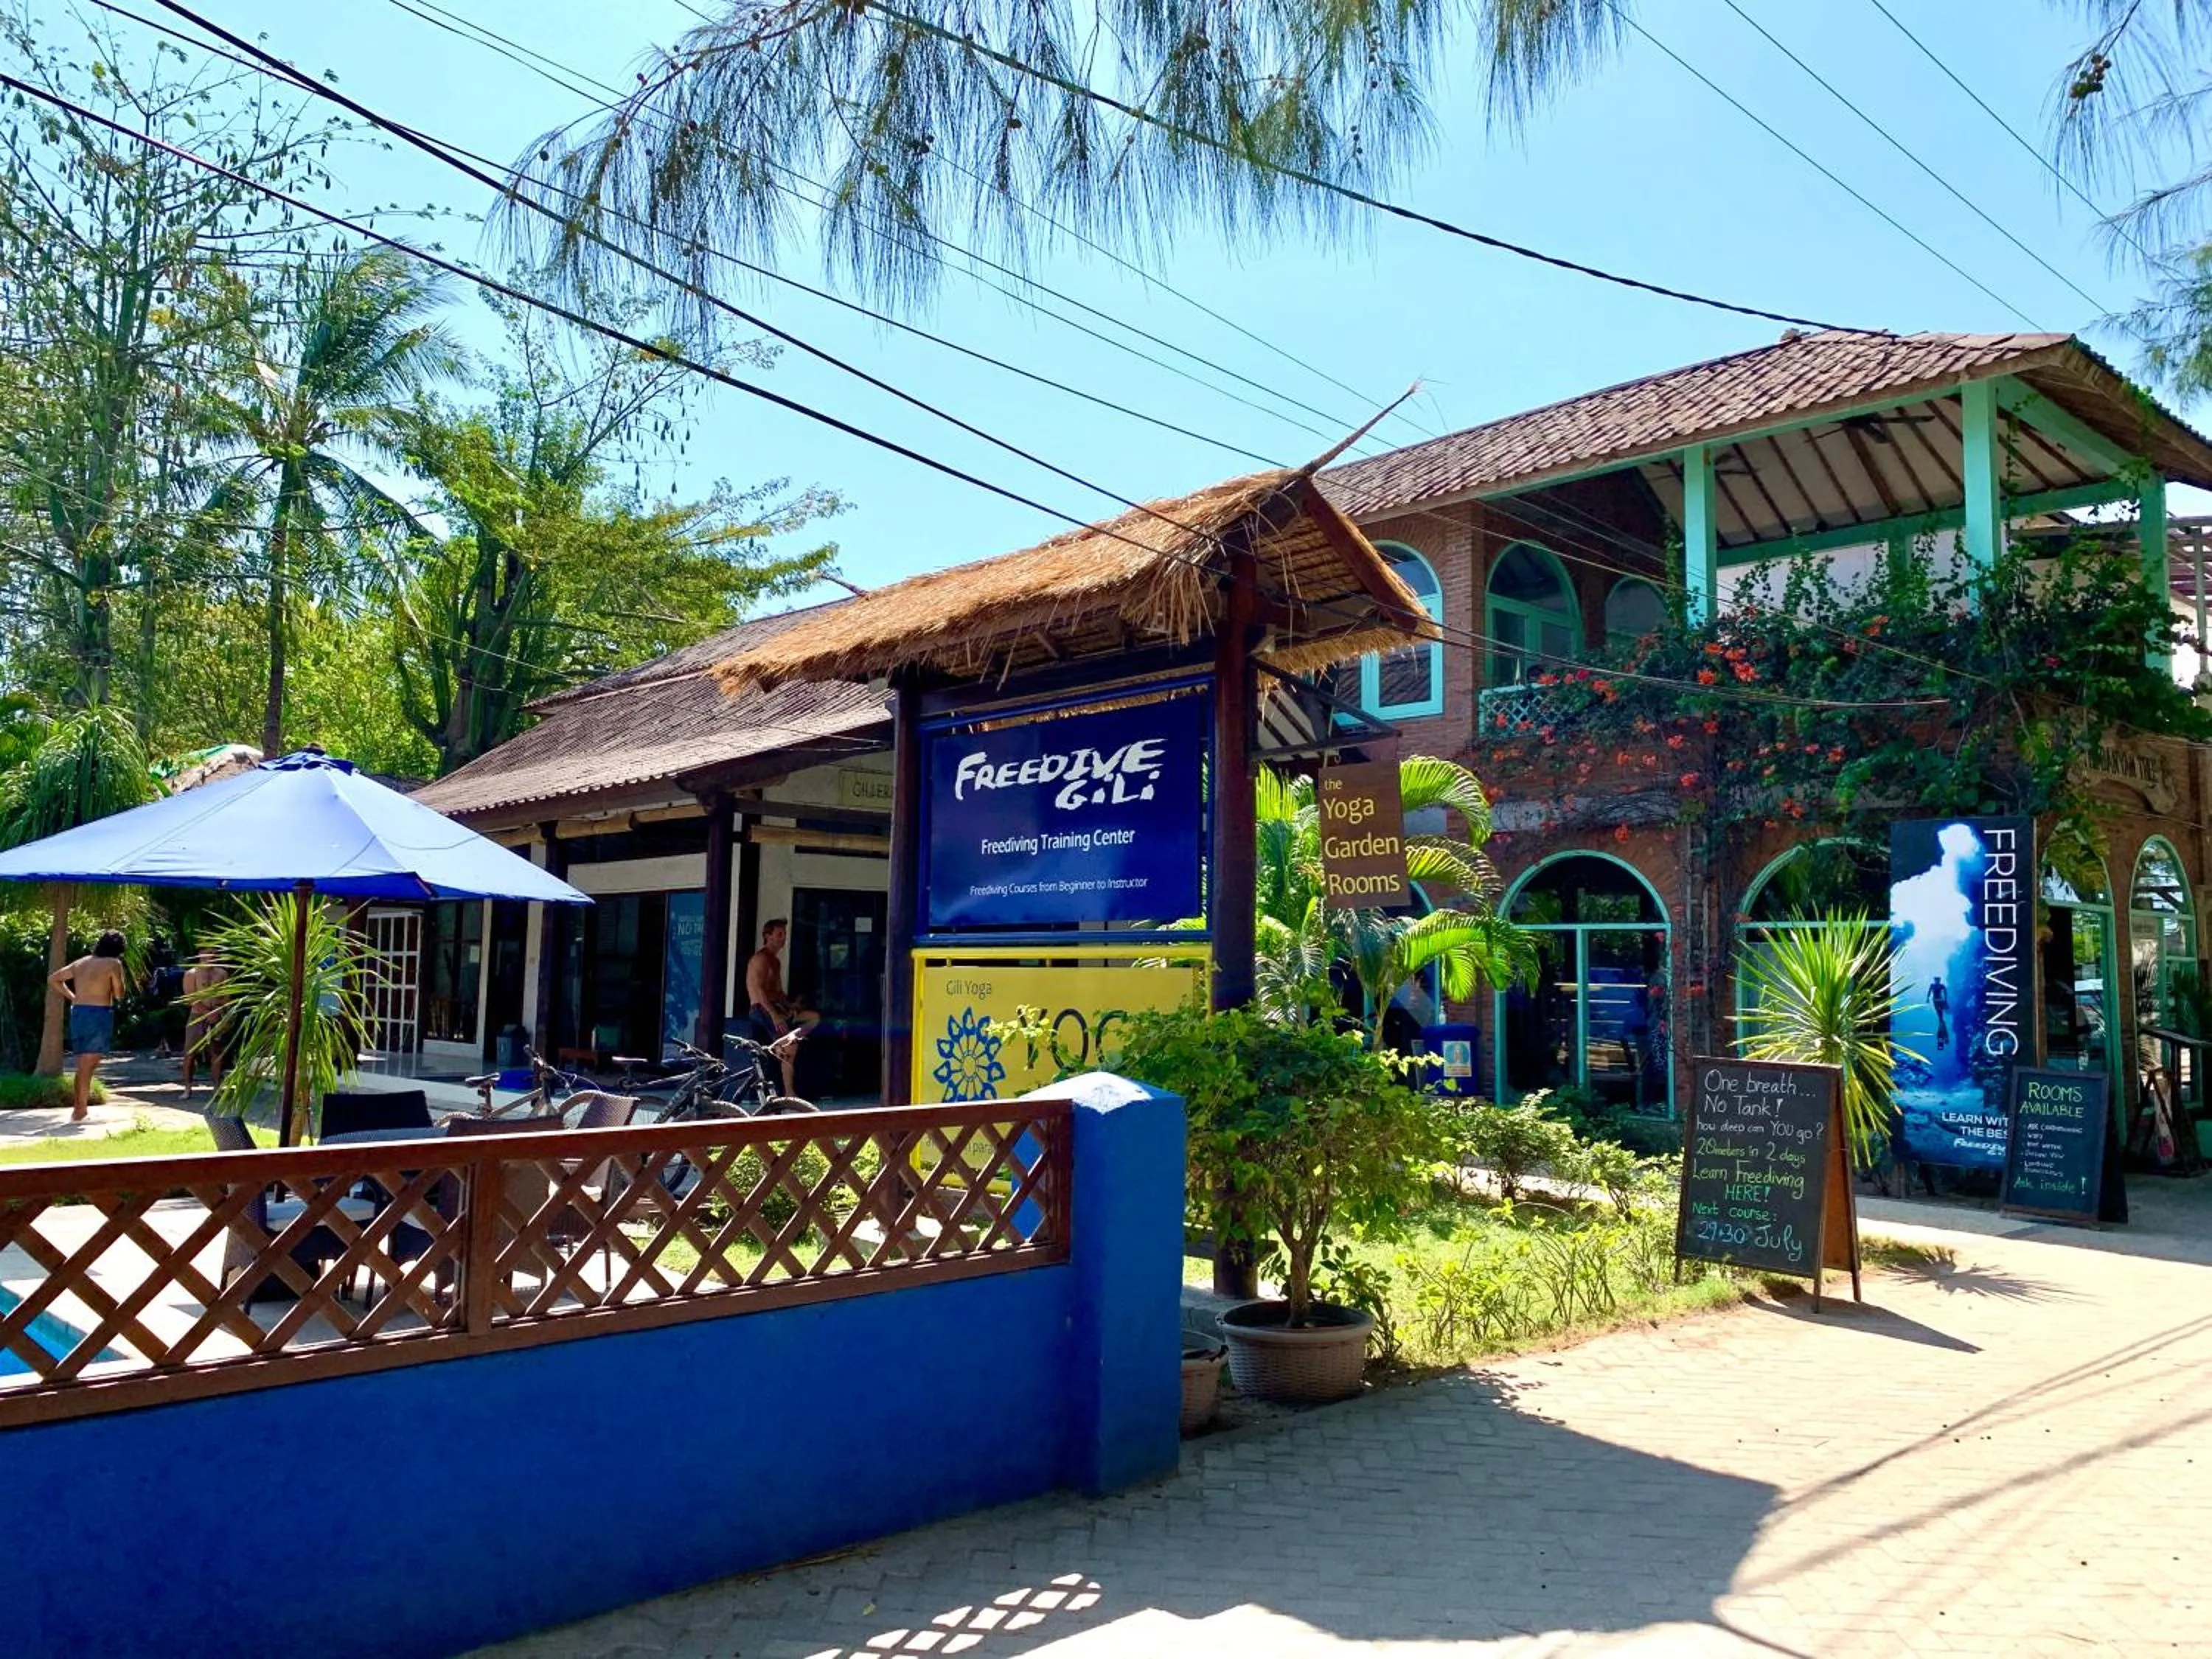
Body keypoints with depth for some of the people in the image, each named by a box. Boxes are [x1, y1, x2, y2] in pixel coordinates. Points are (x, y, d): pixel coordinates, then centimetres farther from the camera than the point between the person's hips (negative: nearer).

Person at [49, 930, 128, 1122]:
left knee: (83, 1066, 15)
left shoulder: (81, 963, 16)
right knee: (89, 1065, -6)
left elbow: (53, 979, 21)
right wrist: (122, 975, 12)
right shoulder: (113, 964, -5)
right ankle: (79, 1112, -7)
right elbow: (119, 993, -1)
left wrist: (71, 997, 18)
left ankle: (80, 1109, 18)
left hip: (77, 1013, 7)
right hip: (99, 1014, -7)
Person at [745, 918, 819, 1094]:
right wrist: (774, 1015, -27)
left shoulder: (776, 961, 21)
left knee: (814, 1017, -3)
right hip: (763, 1008, -9)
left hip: (775, 1006, 9)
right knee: (791, 1048, -19)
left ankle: (785, 1041, -11)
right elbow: (759, 989, -20)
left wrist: (789, 1006, 2)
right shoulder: (761, 958, -10)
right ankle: (789, 1093, -15)